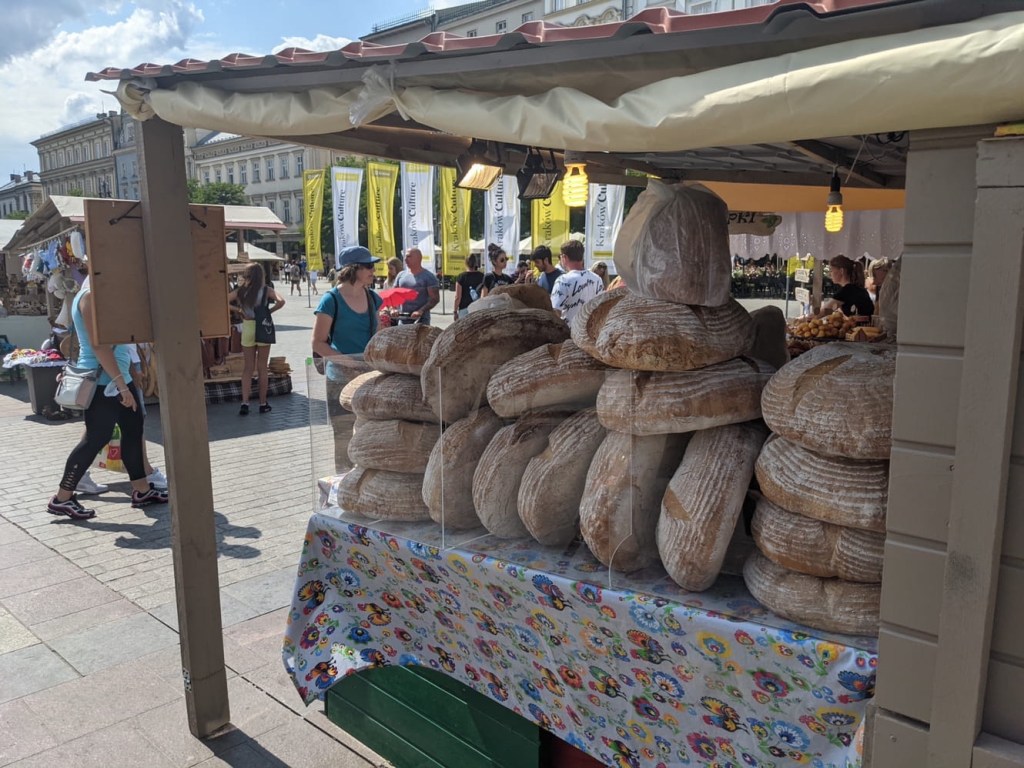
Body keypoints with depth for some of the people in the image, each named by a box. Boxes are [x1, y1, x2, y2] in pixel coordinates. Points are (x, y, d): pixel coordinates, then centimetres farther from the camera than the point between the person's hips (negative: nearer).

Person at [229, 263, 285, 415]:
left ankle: (245, 403, 0)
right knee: (262, 368, 8)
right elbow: (281, 301, -19)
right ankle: (263, 404, 14)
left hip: (247, 328, 2)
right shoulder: (266, 290, -7)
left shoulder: (240, 291, 0)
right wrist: (269, 311, -5)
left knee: (247, 368, 9)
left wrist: (238, 310, 5)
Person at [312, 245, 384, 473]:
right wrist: (348, 361, -21)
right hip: (342, 378, -5)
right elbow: (318, 343, -11)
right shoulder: (332, 300, -10)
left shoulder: (372, 298, 8)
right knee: (344, 435, 3)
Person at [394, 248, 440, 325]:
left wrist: (421, 311, -21)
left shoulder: (428, 276, -3)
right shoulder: (401, 275, 13)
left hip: (421, 319, -5)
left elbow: (435, 298, -9)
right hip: (403, 318, 5)